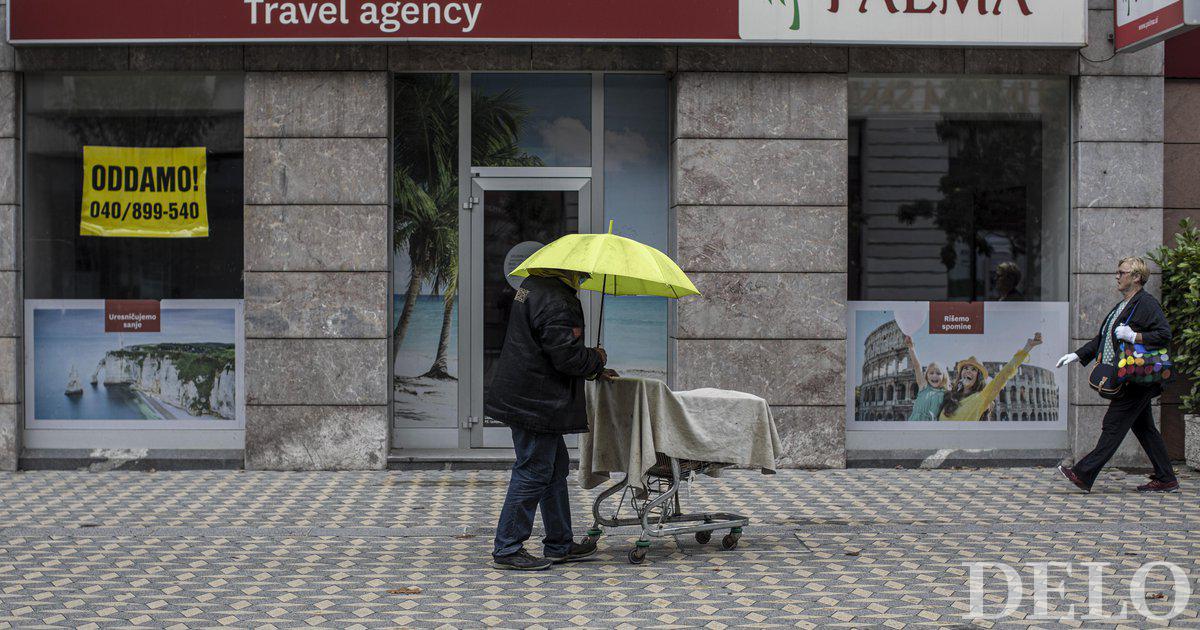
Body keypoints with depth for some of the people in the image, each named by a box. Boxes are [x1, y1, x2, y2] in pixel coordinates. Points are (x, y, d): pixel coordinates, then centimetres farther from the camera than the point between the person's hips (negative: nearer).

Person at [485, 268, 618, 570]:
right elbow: (567, 358, -23)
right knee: (533, 472, -3)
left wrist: (593, 370, 18)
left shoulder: (533, 285, 12)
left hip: (522, 395, 11)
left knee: (556, 468, 18)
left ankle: (560, 545, 27)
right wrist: (597, 359, -2)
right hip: (536, 402, -11)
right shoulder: (557, 302, -22)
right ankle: (507, 549, 3)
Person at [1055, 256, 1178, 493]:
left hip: (1136, 380, -10)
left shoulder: (1147, 304, -10)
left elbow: (1164, 335, -19)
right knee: (1144, 428, 12)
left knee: (1113, 426, -8)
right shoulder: (1122, 307, 20)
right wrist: (1078, 355, 16)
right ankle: (1166, 480, 18)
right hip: (1128, 381, 10)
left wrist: (1133, 336, -25)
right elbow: (1102, 339, 24)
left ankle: (1083, 475, -9)